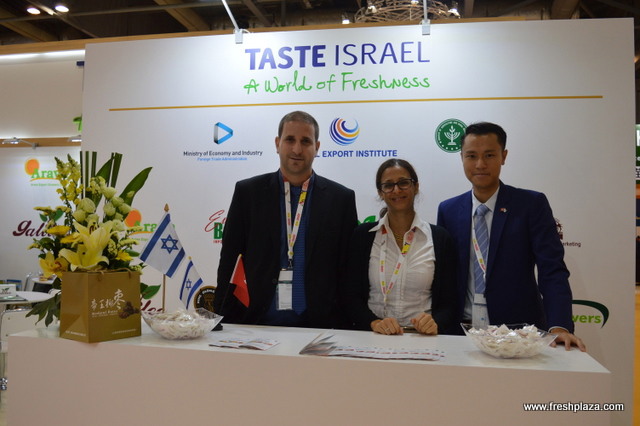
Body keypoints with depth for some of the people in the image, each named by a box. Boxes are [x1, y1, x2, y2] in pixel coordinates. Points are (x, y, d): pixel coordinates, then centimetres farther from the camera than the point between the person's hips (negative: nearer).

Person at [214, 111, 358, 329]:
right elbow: (228, 262, 5)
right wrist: (222, 318, 0)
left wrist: (346, 325, -1)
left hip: (317, 326, 0)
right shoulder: (248, 192, 4)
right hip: (257, 322, 0)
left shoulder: (341, 198, 2)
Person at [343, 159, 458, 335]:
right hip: (372, 336, 1)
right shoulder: (363, 235, 6)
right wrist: (374, 322, -13)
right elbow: (351, 296, 4)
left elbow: (449, 302, 6)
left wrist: (435, 322, -14)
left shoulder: (440, 238, 5)